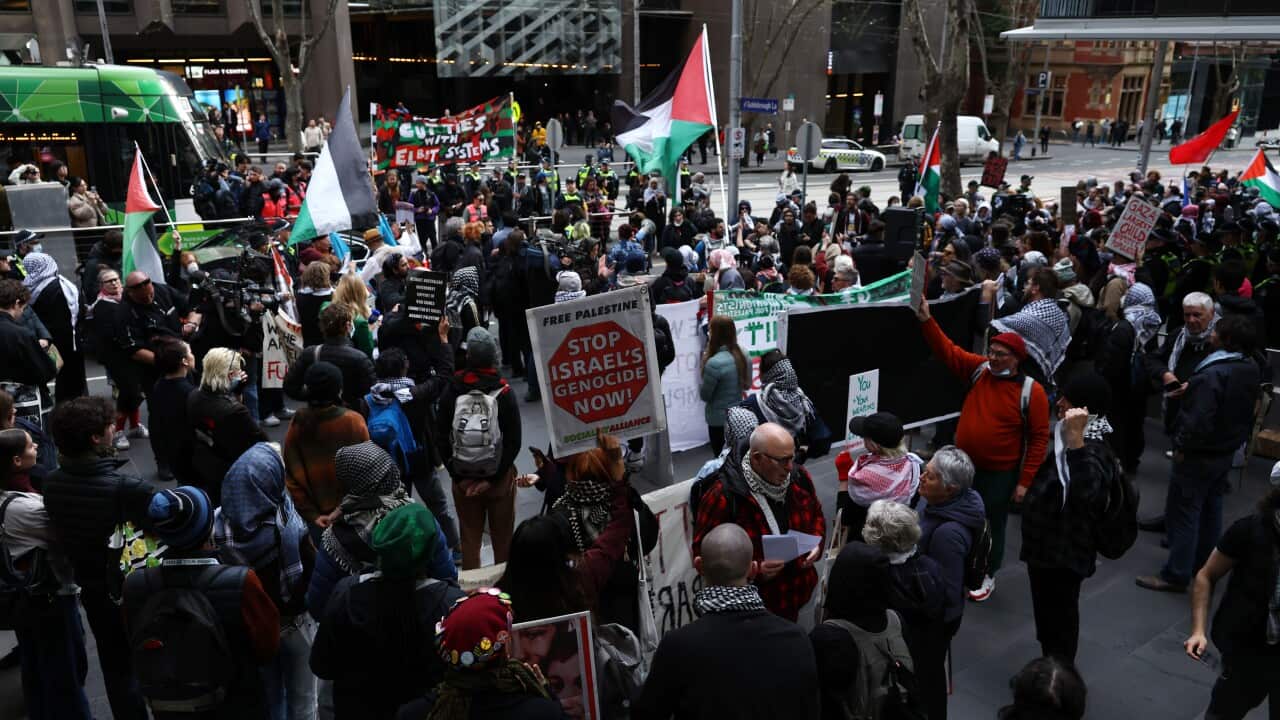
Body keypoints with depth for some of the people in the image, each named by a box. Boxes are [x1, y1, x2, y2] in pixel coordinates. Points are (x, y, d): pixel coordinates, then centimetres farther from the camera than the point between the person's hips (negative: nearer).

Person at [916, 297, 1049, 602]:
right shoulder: (978, 370, -5)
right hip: (963, 465, 4)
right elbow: (947, 350, -7)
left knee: (992, 525, 12)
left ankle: (987, 575, 32)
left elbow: (1039, 438, -12)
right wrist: (926, 320, -23)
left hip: (1000, 474, -4)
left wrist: (1025, 481, -12)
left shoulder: (1031, 391, -15)